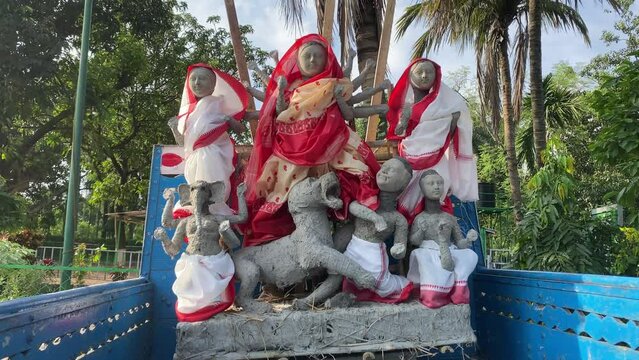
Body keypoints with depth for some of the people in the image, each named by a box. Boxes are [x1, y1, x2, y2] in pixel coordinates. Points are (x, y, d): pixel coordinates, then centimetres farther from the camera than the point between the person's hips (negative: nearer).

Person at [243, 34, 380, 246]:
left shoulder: (333, 85, 8)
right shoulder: (289, 86, 10)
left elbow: (348, 115, 8)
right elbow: (279, 119, 8)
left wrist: (340, 98, -8)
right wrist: (280, 95, -4)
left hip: (327, 146, 0)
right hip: (292, 147, 1)